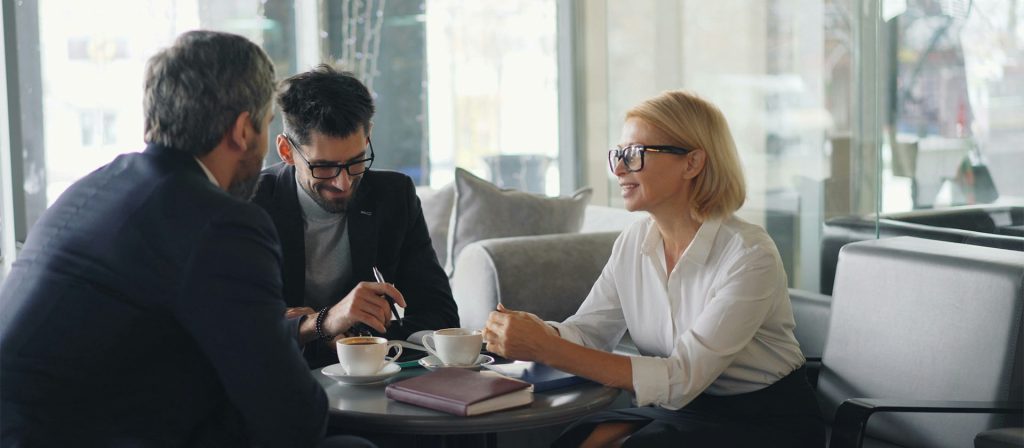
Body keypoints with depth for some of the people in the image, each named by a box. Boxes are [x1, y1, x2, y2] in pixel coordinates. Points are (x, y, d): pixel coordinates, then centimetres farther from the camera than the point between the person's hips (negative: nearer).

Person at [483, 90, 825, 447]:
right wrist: (534, 334, -24)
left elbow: (680, 379, -27)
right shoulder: (632, 243, 0)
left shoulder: (749, 255, -22)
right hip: (679, 408, 5)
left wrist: (546, 347, -31)